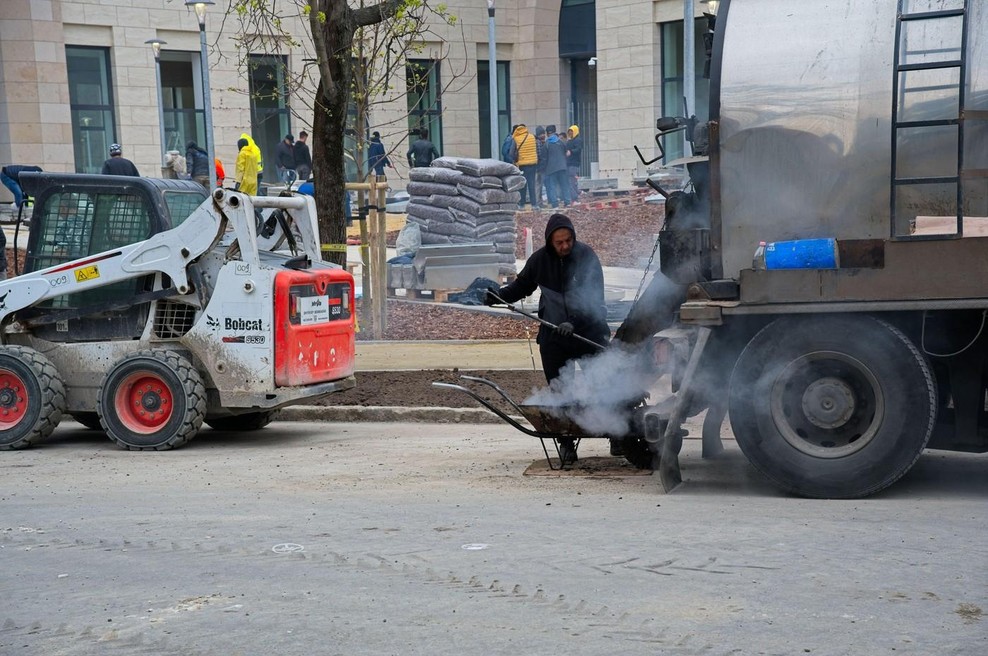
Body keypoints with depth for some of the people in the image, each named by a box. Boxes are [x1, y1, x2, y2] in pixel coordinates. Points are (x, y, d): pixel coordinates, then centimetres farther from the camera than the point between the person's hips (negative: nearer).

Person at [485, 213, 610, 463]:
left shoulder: (586, 256, -9)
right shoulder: (540, 260, 1)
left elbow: (595, 297, -14)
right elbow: (521, 286, 16)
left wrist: (574, 322, -26)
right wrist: (496, 296, -1)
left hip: (590, 331, -2)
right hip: (553, 336, 3)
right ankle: (565, 442, 11)